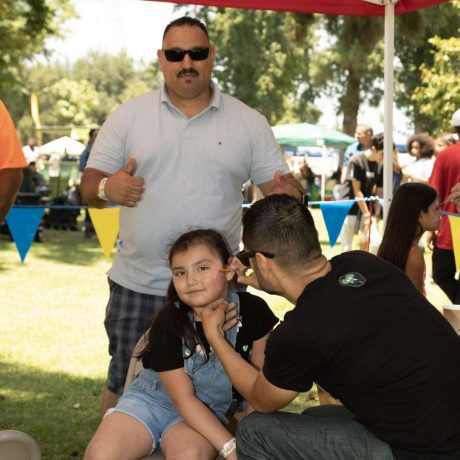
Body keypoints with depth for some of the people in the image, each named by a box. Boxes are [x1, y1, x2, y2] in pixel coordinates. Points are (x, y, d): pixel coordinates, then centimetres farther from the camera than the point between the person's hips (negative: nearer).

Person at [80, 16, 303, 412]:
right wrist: (107, 188, -20)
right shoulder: (127, 117, 3)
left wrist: (289, 191, -18)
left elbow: (277, 185, 6)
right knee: (124, 387, 9)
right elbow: (90, 185, 4)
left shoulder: (249, 123, 4)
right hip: (137, 287, 0)